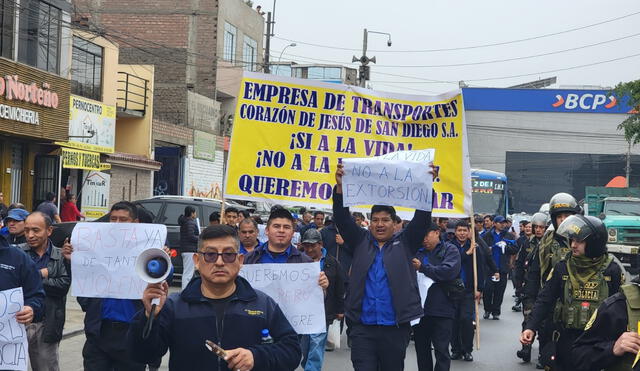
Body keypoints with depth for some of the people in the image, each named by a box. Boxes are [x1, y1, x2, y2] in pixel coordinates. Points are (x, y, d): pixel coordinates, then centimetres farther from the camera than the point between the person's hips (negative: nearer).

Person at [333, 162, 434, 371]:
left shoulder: (404, 244, 7)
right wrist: (340, 187, -15)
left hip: (396, 328, 0)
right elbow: (343, 219, 0)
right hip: (362, 327, 0)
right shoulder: (360, 242, 10)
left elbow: (422, 219, -2)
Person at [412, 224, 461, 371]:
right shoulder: (418, 251, 11)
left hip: (442, 308, -5)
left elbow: (449, 271, -19)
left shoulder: (450, 250, -1)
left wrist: (422, 268, -15)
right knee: (422, 349, 14)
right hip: (420, 308, 5)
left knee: (441, 350, -2)